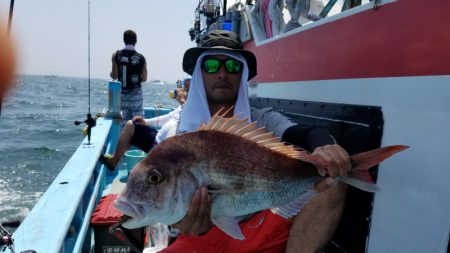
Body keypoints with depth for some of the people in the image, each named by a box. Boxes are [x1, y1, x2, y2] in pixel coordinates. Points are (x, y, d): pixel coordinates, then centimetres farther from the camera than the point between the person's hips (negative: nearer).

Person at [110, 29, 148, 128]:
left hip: (122, 93, 2)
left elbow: (114, 76, -5)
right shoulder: (141, 58, -6)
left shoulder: (117, 55, -5)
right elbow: (144, 78, -3)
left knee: (124, 120, 10)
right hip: (135, 93, -1)